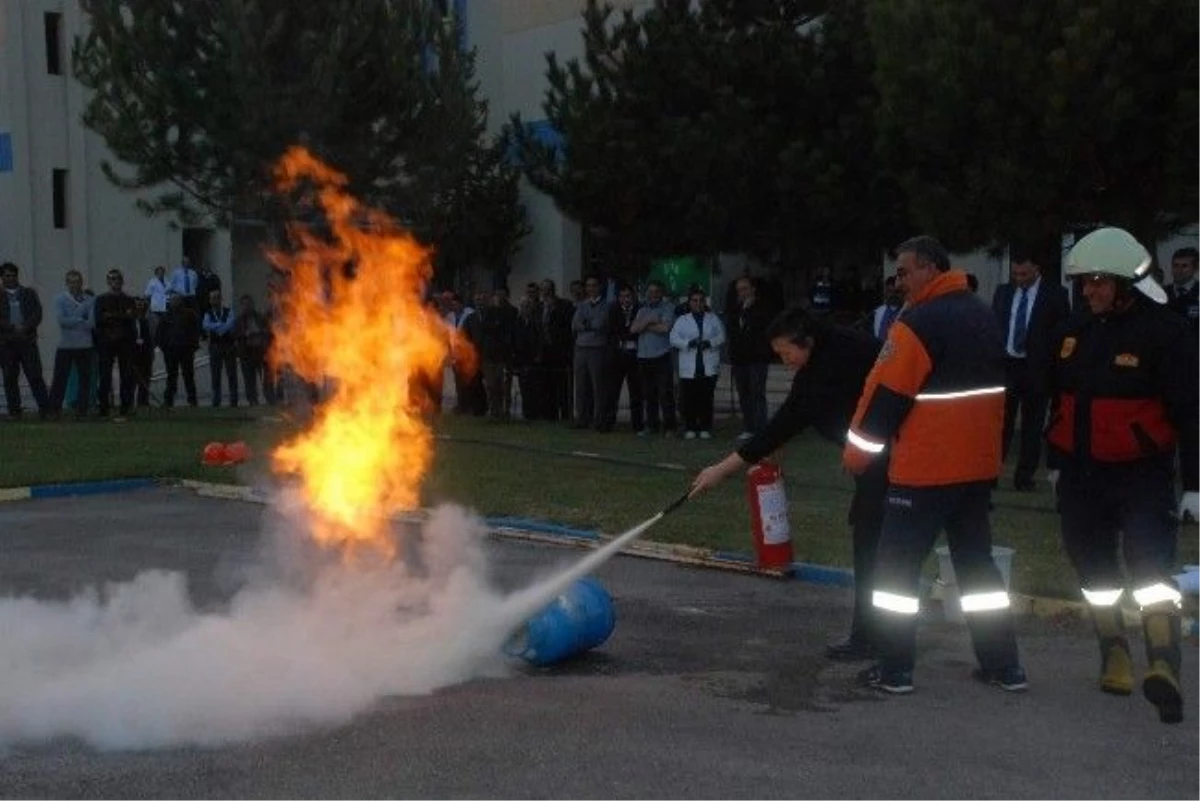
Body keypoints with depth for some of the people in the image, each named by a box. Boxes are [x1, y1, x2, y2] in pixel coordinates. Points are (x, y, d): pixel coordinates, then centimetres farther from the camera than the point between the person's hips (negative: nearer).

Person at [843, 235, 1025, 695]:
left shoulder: (918, 323, -16)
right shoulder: (984, 317, 12)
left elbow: (886, 394, -15)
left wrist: (857, 454, -5)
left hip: (924, 468, -8)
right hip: (979, 465, 8)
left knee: (897, 565, 2)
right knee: (977, 561, 16)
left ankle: (894, 669, 4)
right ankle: (1004, 666, 18)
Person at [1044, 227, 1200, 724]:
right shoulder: (1078, 333, 8)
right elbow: (1059, 400, 19)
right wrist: (1057, 462, 24)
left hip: (1142, 476, -6)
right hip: (1082, 476, 6)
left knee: (1150, 565, -19)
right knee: (1095, 568, 13)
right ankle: (1114, 653, 28)